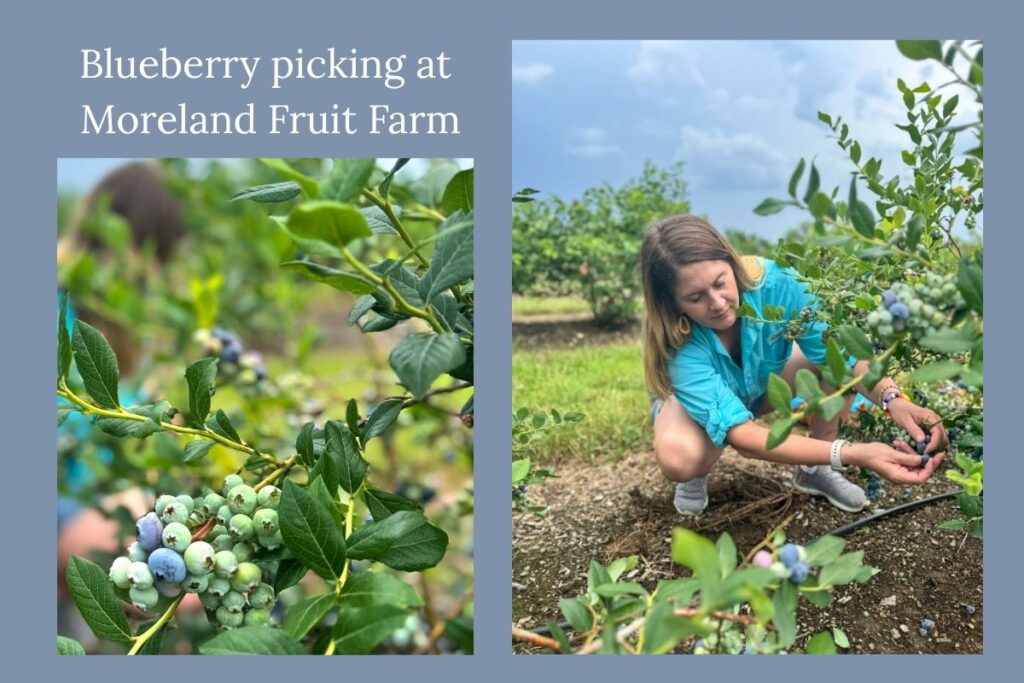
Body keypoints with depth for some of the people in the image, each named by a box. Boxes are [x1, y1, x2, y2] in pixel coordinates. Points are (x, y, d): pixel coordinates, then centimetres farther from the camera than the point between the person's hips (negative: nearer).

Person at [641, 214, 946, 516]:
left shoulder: (770, 283, -32)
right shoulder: (677, 344, -39)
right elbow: (738, 431, -46)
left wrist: (892, 398, -50)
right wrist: (852, 453, -55)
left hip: (767, 382, 4)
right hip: (698, 402, -3)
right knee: (679, 459, -38)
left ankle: (814, 469, -4)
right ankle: (696, 475, 1)